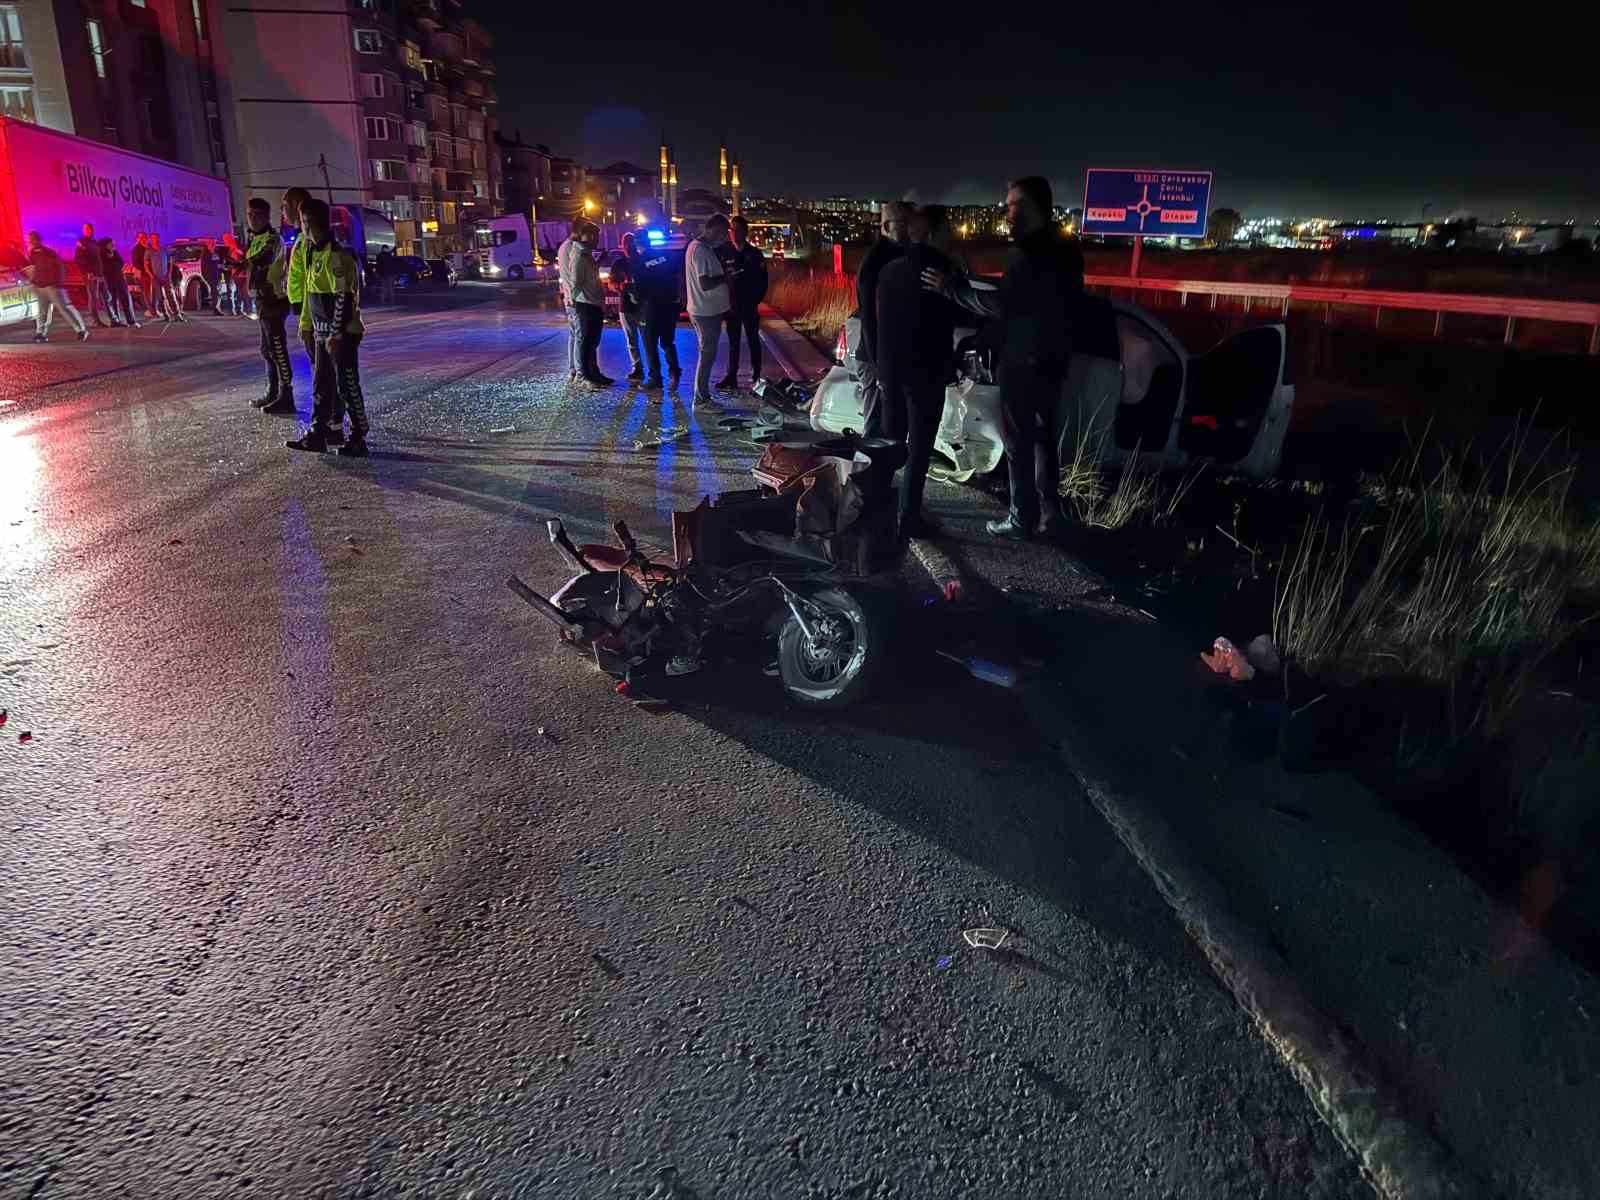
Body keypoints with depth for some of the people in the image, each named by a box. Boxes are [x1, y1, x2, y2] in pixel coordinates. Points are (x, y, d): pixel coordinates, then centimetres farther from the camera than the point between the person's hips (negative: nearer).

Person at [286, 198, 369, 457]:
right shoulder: (314, 252, 13)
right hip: (324, 332, 10)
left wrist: (335, 334, -22)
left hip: (341, 333, -10)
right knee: (321, 384, 13)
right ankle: (318, 433, 21)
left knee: (348, 386, -3)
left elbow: (343, 297, -21)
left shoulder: (335, 256, -17)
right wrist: (309, 323, 21)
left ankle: (358, 439, 4)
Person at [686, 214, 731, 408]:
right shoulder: (701, 250, -20)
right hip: (707, 311, -10)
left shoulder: (699, 246, 12)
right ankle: (702, 399, 4)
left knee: (707, 354, 15)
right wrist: (726, 277, -14)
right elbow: (705, 284, -26)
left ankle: (702, 396, 23)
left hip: (706, 310, 10)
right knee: (707, 354, -3)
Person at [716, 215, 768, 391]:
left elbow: (763, 281, 0)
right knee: (733, 342, 7)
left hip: (750, 306, -1)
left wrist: (756, 300, -6)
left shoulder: (755, 254, -1)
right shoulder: (724, 253, 0)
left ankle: (756, 375, 14)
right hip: (731, 305, 1)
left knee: (753, 340, 6)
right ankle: (731, 375, 11)